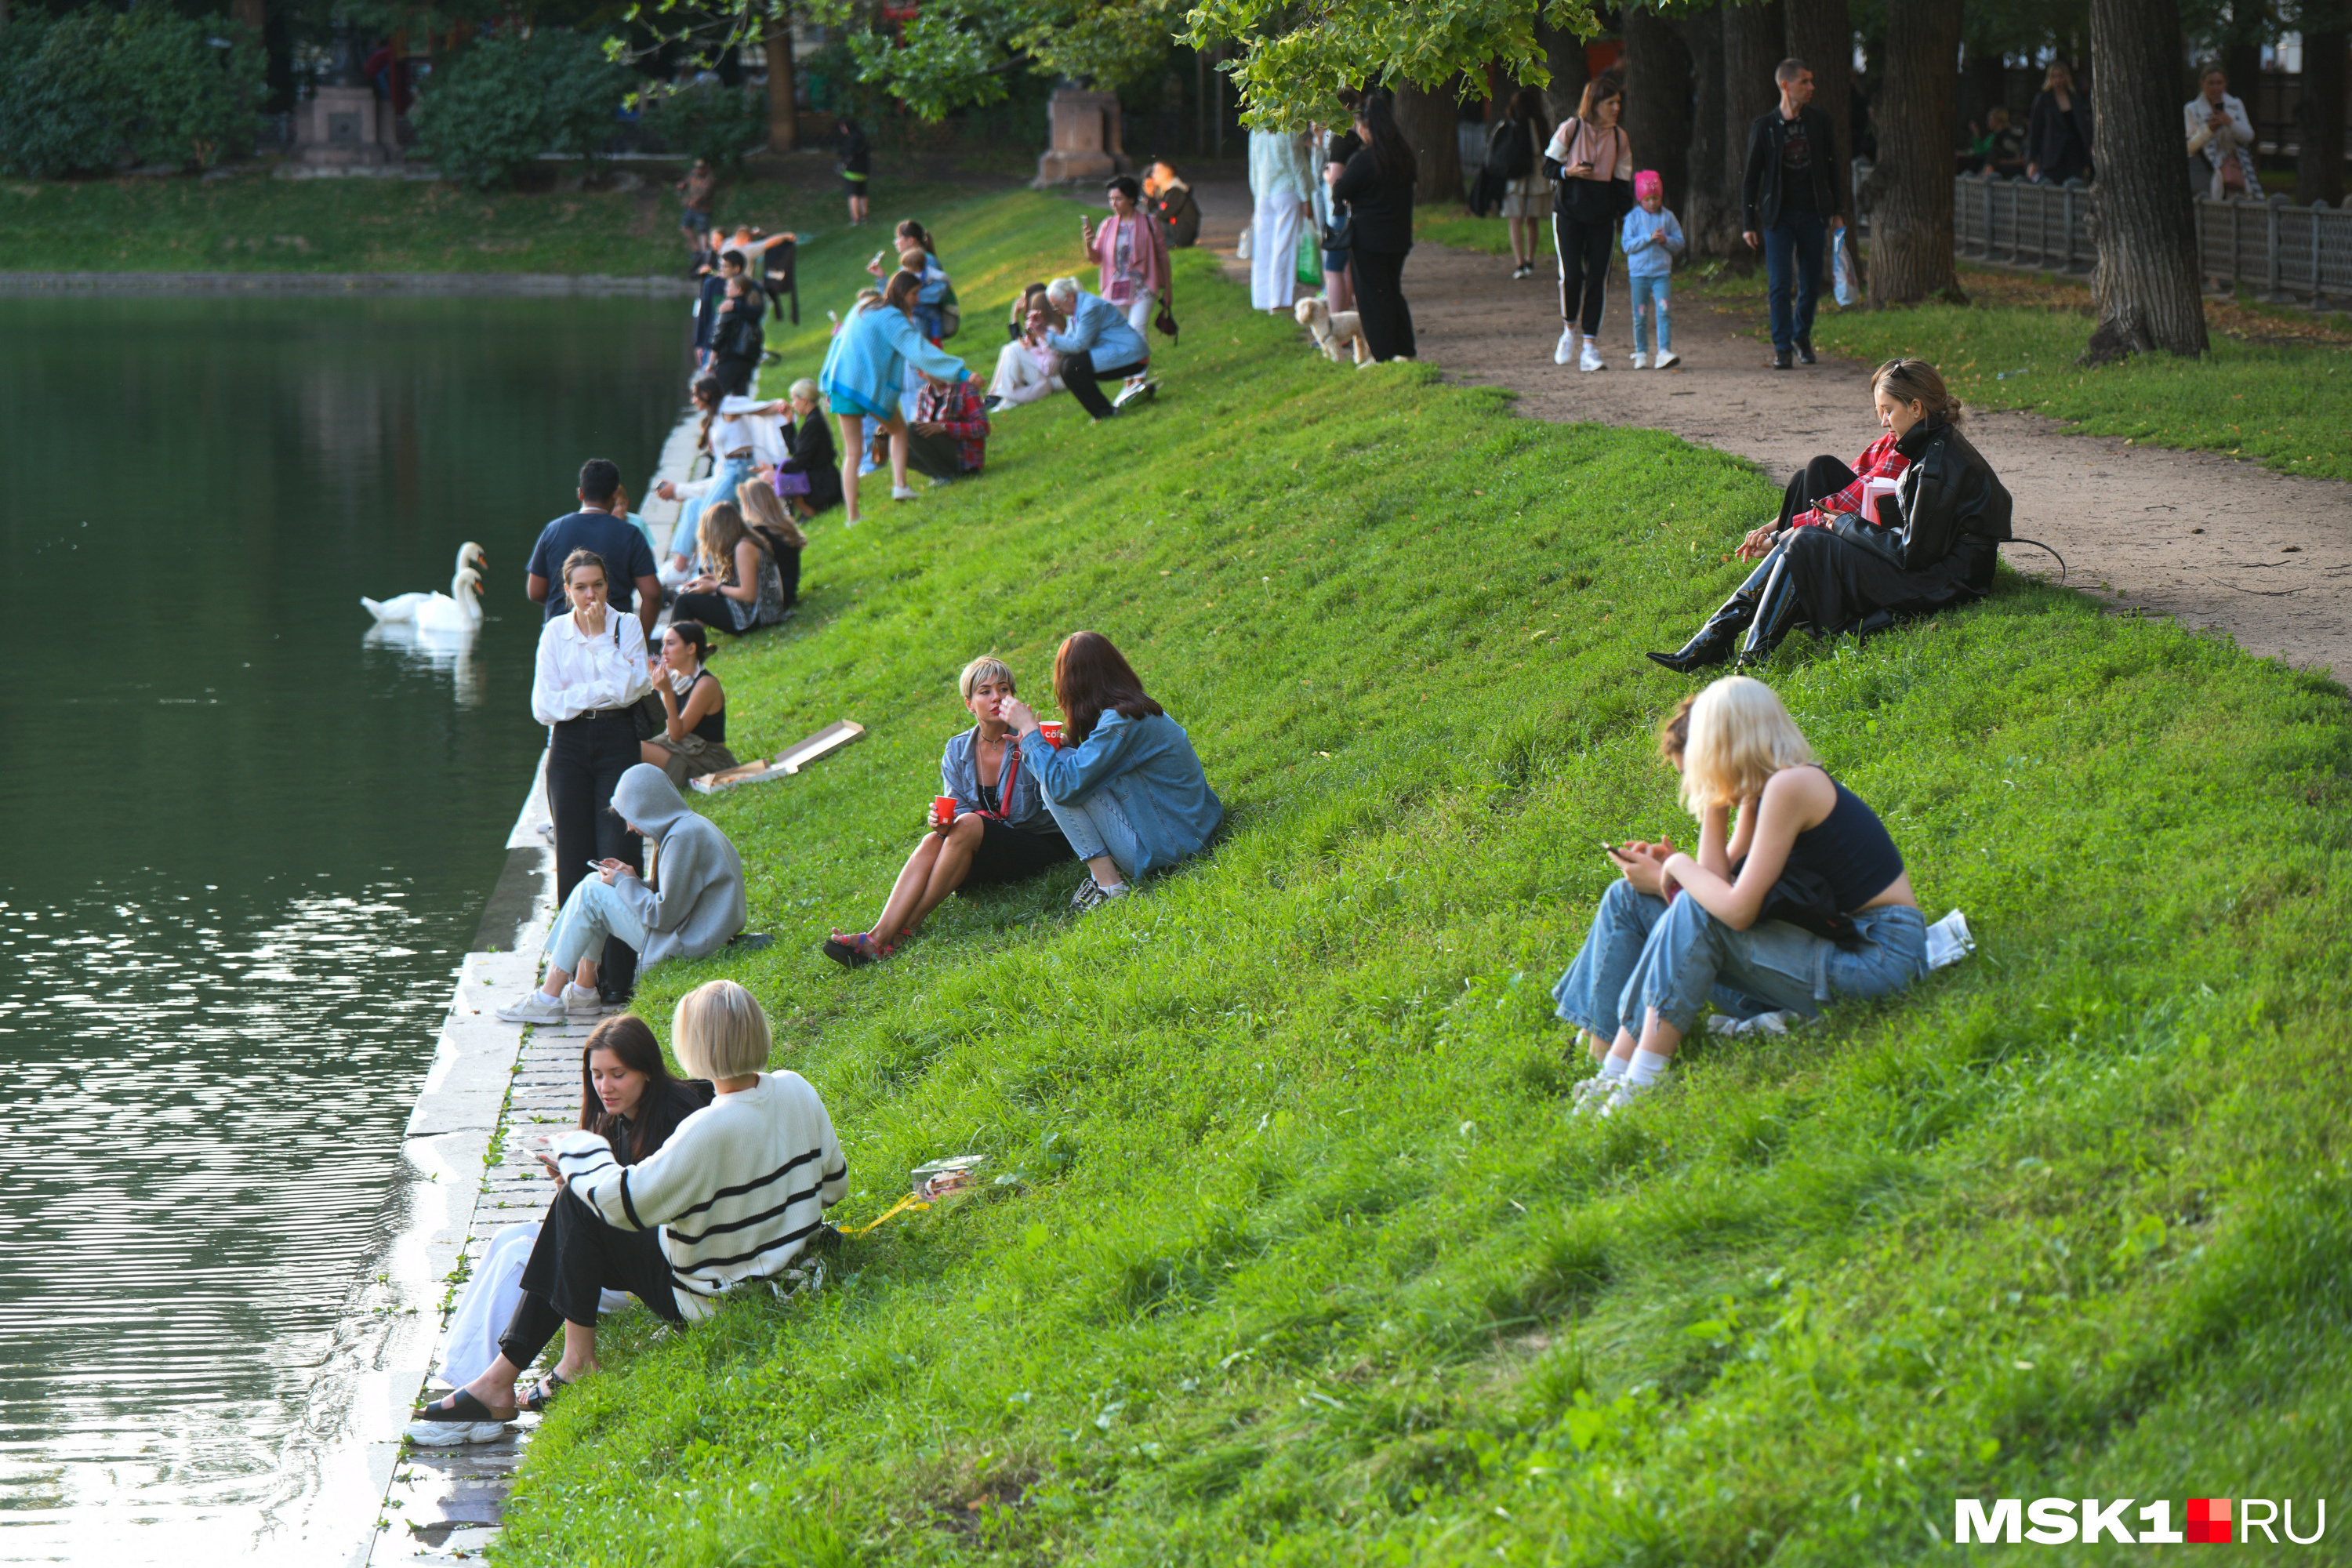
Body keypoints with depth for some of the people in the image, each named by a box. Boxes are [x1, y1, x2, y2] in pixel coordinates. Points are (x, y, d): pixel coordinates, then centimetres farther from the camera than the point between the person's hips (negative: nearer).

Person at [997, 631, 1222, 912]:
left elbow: (1063, 787, -24)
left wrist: (1029, 729, -12)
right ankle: (1108, 875, 3)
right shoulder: (1143, 708, 9)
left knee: (1054, 784, -13)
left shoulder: (1120, 723, -21)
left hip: (1163, 851, -9)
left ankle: (1108, 884, -10)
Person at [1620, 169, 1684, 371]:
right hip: (1639, 272, 0)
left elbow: (1679, 243, 6)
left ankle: (1664, 351, -15)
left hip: (1662, 273, 0)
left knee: (1664, 312, -12)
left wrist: (1666, 240, -14)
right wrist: (1648, 238, -18)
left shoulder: (1667, 217, 5)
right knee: (1640, 315, 6)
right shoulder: (1633, 218, 0)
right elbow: (1627, 244, -8)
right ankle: (1641, 352, 18)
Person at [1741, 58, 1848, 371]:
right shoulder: (1764, 127, -4)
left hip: (1812, 215, 2)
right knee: (1780, 284, -9)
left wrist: (1837, 210, 8)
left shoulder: (1819, 122, 3)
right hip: (1778, 216, -2)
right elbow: (1750, 177, 1)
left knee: (1810, 286, 6)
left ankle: (1802, 336, 29)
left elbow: (1833, 167, 12)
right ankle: (1782, 347, -2)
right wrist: (1748, 223, -3)